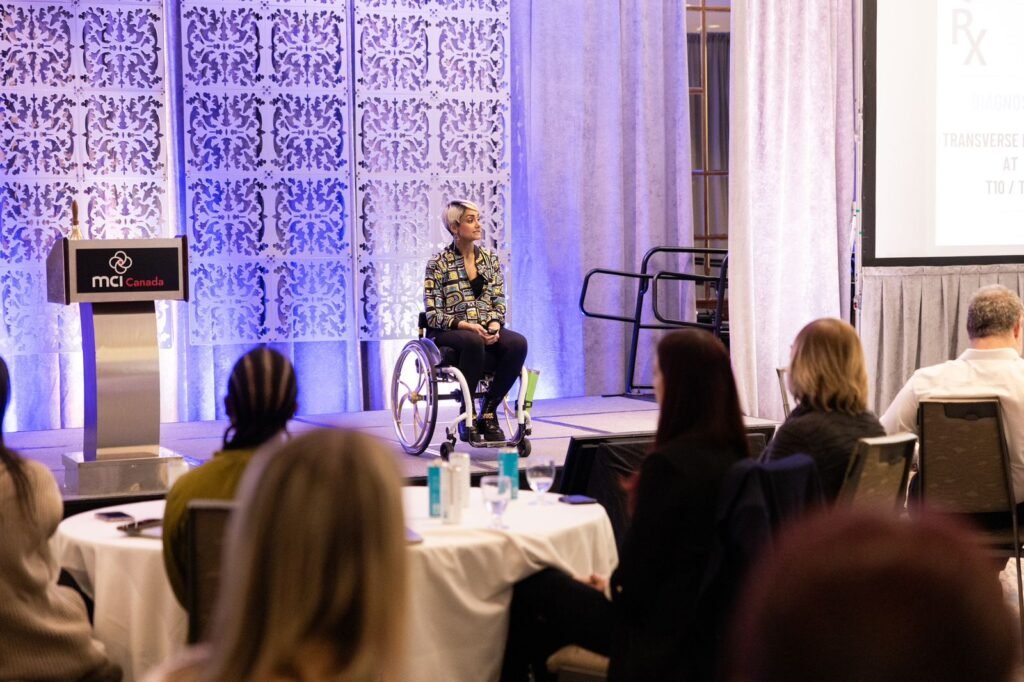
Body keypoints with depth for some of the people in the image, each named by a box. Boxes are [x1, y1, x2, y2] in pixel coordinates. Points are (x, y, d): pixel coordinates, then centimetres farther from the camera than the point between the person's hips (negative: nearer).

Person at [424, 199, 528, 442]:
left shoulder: (490, 259, 12)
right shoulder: (438, 264, -2)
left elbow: (499, 303, 10)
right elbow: (433, 314, -7)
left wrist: (494, 325, -12)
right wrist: (466, 325, -22)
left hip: (487, 330, 4)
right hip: (449, 333, -4)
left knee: (518, 343, -28)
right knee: (474, 341, -39)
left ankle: (488, 412, -18)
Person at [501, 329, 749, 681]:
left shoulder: (669, 463, -24)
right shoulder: (732, 456, 0)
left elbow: (634, 584, -18)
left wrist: (611, 585, 3)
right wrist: (617, 582, 11)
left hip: (663, 631, -8)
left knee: (529, 588, 9)